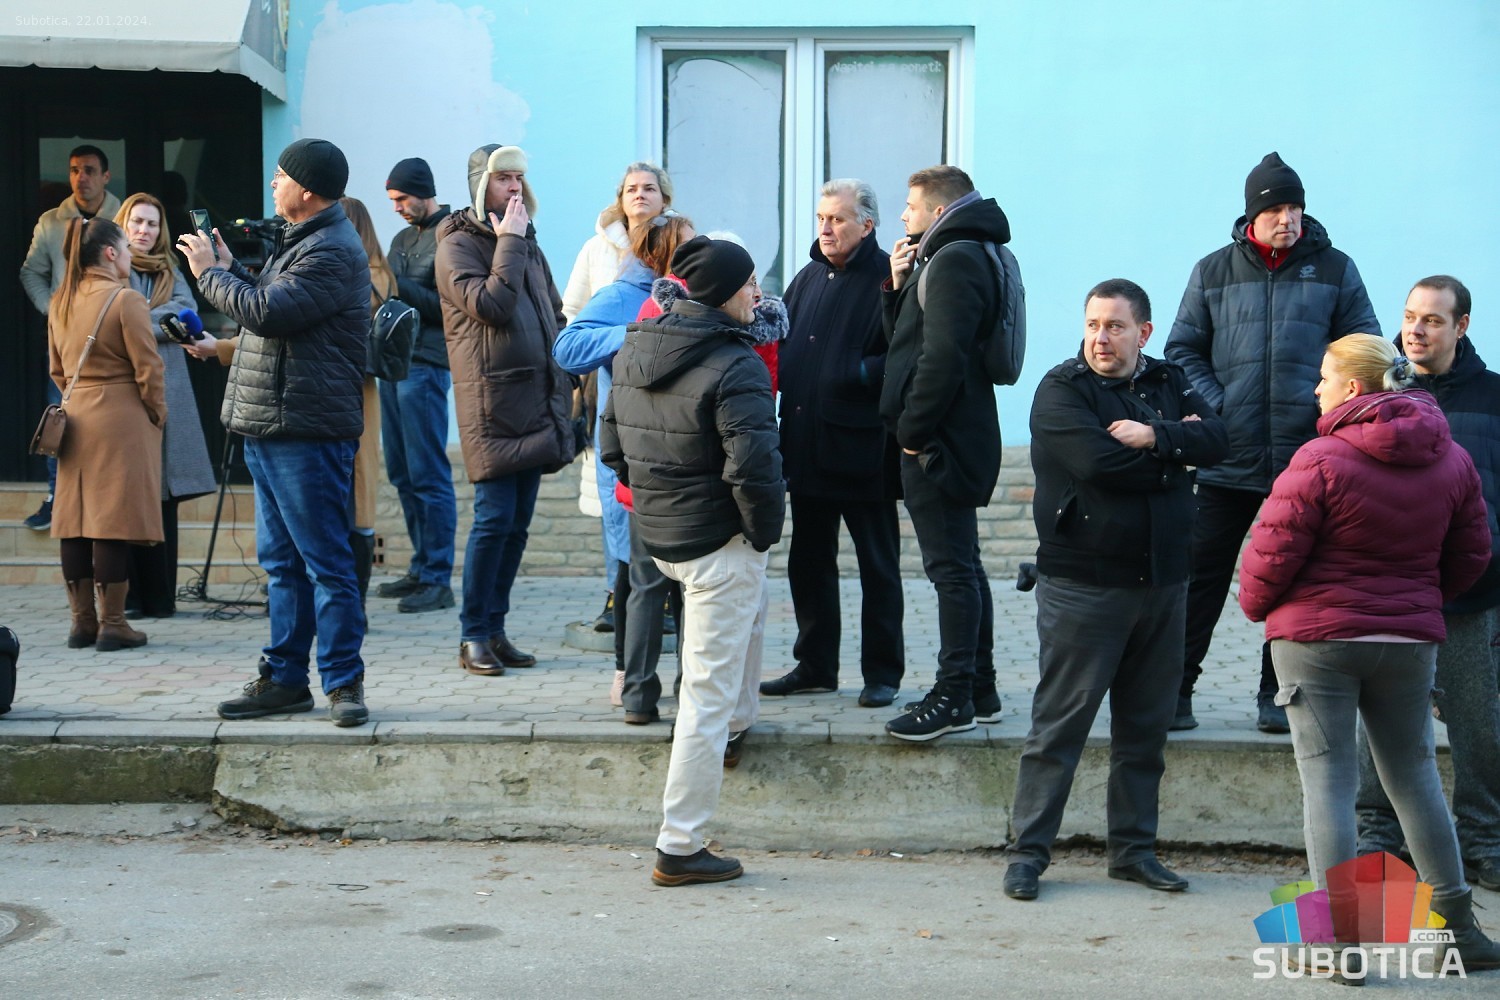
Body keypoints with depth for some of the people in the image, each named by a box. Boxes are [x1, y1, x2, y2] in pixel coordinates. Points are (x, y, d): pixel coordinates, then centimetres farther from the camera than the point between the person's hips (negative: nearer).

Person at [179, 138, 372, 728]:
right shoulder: (299, 241, 20)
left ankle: (343, 682, 1)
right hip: (269, 429, 11)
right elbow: (262, 308, 24)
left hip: (306, 433, -11)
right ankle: (284, 679, 20)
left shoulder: (333, 251, -14)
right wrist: (229, 268, 14)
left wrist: (210, 273, -8)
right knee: (281, 561, 13)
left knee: (324, 561, -5)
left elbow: (267, 310, -22)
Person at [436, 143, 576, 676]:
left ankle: (495, 627, 16)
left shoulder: (527, 243, 18)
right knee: (494, 518, -9)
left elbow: (554, 313, 23)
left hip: (536, 401, 7)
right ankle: (473, 636, 1)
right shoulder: (458, 244, -5)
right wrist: (509, 243, -13)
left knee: (518, 522, 8)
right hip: (492, 401, -7)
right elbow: (491, 305, -19)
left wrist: (565, 378, 15)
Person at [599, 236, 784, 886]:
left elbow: (611, 446, 14)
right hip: (717, 546, -8)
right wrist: (765, 532, -11)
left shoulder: (633, 351, 5)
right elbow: (754, 468, -27)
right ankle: (679, 849, 5)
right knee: (707, 698, 0)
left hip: (654, 537, 8)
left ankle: (734, 716, 44)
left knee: (749, 604, 37)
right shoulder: (735, 367, -20)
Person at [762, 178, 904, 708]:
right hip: (806, 446, 7)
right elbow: (781, 346, 21)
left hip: (862, 450, -7)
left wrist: (856, 374, -25)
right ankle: (815, 665, 26)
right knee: (808, 561, 14)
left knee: (877, 565, 5)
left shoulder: (888, 279, -10)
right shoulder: (808, 278, 14)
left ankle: (882, 673, 15)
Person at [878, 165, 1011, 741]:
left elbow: (943, 355, -23)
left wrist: (913, 429, -19)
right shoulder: (956, 257, 19)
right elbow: (903, 340, 19)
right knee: (962, 565, 14)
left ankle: (954, 697, -4)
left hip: (938, 440, -11)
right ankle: (979, 691, 20)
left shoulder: (956, 260, -14)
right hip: (943, 439, 11)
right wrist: (898, 286, 6)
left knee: (951, 568, -8)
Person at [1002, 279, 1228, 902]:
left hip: (1162, 583, 5)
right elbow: (1098, 462, -21)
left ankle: (1134, 849, 22)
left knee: (1147, 724, 11)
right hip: (1082, 586, -5)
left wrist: (1153, 436, -21)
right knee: (1060, 722, -1)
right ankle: (1027, 851, 7)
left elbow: (1216, 438, -6)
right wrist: (1175, 447, -9)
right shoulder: (1061, 389, -6)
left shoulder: (1168, 384, 10)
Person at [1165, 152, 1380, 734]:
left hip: (1308, 458, 1)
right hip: (1229, 459, 0)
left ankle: (1277, 696, 18)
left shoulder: (1334, 270, 7)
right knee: (1201, 576, 0)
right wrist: (1215, 409, -6)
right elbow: (1183, 352, 8)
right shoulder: (1213, 272, 7)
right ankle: (1174, 690, 8)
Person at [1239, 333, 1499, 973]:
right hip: (1410, 639, 5)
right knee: (1414, 776, 15)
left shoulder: (1321, 459, -15)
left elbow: (1274, 549, -15)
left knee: (1328, 778, 0)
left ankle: (1339, 937, 1)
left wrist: (1255, 604, 4)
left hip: (1316, 637, -5)